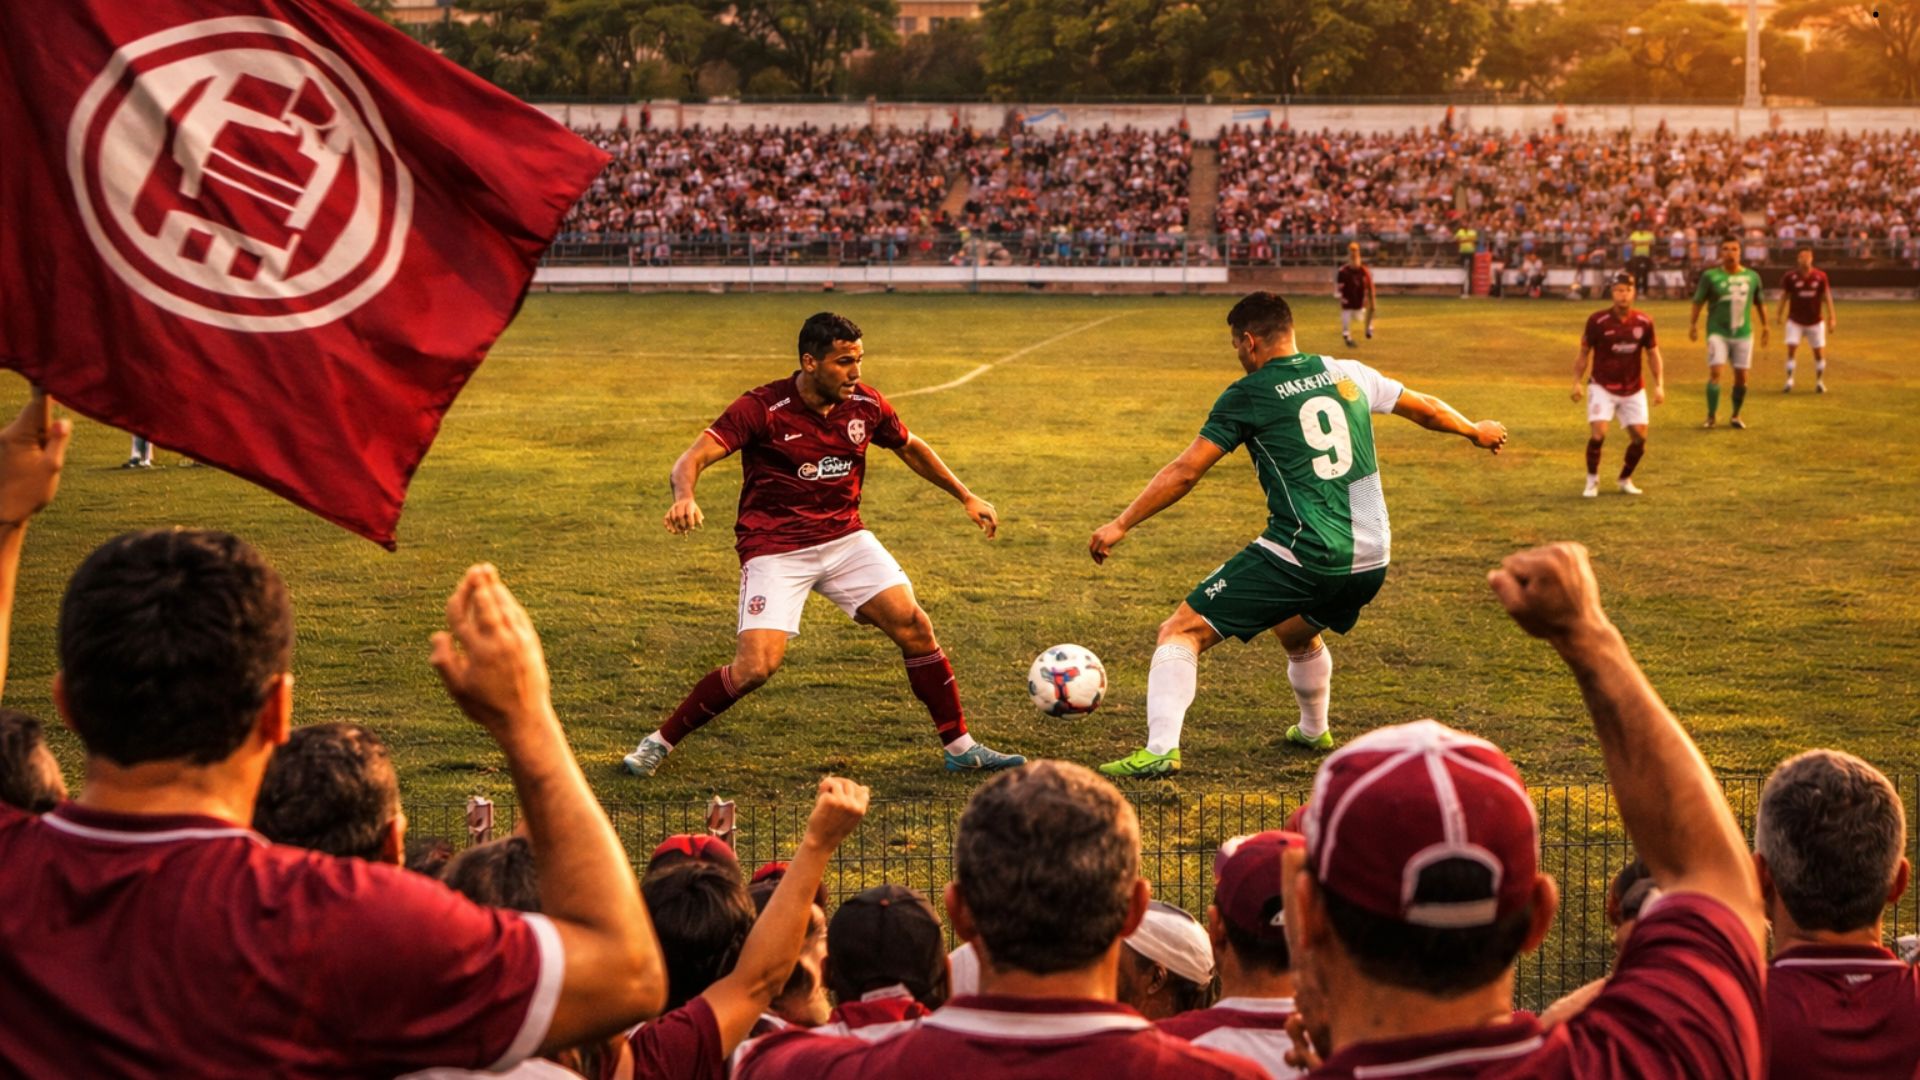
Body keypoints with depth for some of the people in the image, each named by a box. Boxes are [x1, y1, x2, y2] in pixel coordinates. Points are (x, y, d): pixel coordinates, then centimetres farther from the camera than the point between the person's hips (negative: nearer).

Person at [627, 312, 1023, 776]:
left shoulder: (865, 405, -2)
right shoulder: (761, 408, -17)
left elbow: (910, 447, 19)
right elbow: (692, 459, -23)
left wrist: (966, 497, 20)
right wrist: (684, 498, -46)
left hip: (845, 538, 5)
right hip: (775, 548, -5)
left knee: (914, 627, -7)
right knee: (755, 667, -17)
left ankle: (961, 748, 8)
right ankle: (660, 742, 4)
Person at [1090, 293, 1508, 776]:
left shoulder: (1247, 395, -2)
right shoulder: (1349, 374, 12)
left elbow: (1184, 473, -4)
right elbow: (1425, 408, 25)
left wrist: (1120, 525, 3)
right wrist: (1476, 430, 44)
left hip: (1300, 556, -7)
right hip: (1370, 560, 7)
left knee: (1182, 632, -1)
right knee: (1297, 632, 38)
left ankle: (1161, 748, -16)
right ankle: (1314, 732, 55)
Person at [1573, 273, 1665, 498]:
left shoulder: (1644, 322, -4)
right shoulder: (1597, 321, -12)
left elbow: (1653, 354, 6)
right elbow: (1584, 353, -2)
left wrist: (1659, 385, -2)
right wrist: (1577, 382, -12)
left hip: (1633, 390, 3)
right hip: (1602, 387, -3)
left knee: (1640, 437, 0)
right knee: (1598, 433, -18)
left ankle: (1626, 479, 25)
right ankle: (1592, 480, 4)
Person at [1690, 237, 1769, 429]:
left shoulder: (1752, 276, 4)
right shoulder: (1710, 276, -5)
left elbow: (1760, 303, 15)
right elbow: (1698, 301, 2)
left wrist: (1765, 326, 18)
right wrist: (1694, 324, 0)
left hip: (1743, 334, 3)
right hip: (1718, 332, -3)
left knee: (1741, 376, 4)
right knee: (1715, 372, -15)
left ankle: (1736, 415, 21)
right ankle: (1710, 417, -9)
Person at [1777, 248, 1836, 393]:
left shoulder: (1820, 277, -6)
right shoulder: (1790, 277, -8)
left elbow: (1826, 297, -1)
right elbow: (1784, 296, -1)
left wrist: (1831, 318, -3)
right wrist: (1780, 315, -6)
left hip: (1815, 321, 1)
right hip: (1795, 321, -1)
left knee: (1819, 352, 5)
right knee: (1791, 349, -11)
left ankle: (1820, 382, 21)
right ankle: (1789, 381, -3)